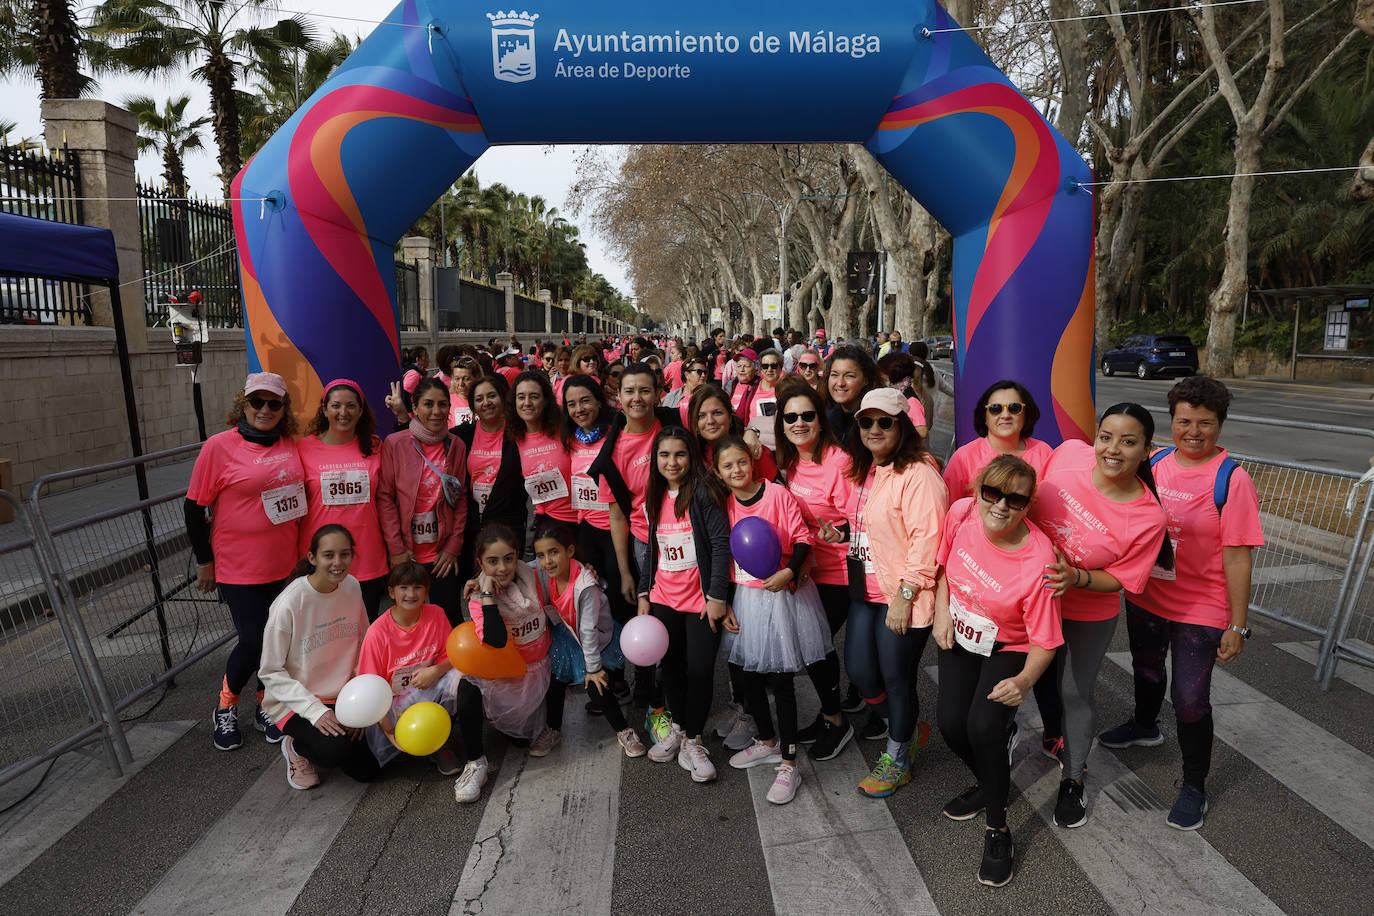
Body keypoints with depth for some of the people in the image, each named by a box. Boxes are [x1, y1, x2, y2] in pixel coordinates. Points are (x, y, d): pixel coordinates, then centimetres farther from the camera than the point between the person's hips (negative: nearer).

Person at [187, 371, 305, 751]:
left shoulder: (290, 445, 3)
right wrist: (204, 560, -3)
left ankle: (266, 708, 32)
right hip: (239, 567, -4)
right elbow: (194, 507, -6)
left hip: (284, 564, 5)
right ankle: (225, 708, 25)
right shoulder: (219, 446, -10)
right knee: (253, 641, -3)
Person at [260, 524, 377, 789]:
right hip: (295, 702, -5)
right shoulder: (289, 603, -21)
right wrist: (315, 710, -23)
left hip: (343, 697, 5)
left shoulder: (351, 587, -5)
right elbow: (270, 672, -16)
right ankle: (297, 747, 4)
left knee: (367, 770, -5)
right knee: (336, 750, -31)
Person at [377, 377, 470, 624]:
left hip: (443, 551, 1)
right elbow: (385, 498, -5)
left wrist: (454, 546, -1)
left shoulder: (457, 446, 3)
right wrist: (396, 548, -9)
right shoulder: (394, 444, -5)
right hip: (405, 550, -1)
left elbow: (461, 499, 5)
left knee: (450, 617, 3)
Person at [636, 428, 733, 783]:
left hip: (700, 600, -5)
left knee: (700, 670, -1)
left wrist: (717, 597, -17)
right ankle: (676, 727, 36)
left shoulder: (704, 493, -11)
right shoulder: (653, 498, 8)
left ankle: (692, 741, 18)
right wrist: (643, 593, 11)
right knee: (670, 665, 15)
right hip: (663, 598, 6)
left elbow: (721, 545, -14)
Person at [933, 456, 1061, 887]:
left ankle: (997, 828, 5)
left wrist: (1025, 681, -39)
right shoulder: (961, 512, -19)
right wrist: (941, 612, -6)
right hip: (960, 637, 4)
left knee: (983, 727, -21)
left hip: (1009, 648, -4)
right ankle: (986, 781, 31)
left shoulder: (1038, 560, -30)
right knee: (950, 722, -4)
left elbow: (1044, 641, -23)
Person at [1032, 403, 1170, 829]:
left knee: (1074, 694, 11)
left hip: (1086, 615, -3)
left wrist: (1074, 578, -33)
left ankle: (1072, 781, 36)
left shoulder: (1148, 518, -25)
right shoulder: (1069, 452, -20)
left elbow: (1119, 580, -15)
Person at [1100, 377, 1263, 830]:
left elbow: (1237, 558, -16)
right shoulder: (1153, 463, -2)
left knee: (1190, 699, 1)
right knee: (1146, 669, 27)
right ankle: (1144, 726, 55)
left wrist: (1237, 626, -15)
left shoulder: (1231, 479, -17)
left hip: (1200, 610, -5)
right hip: (1144, 597, 5)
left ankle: (1194, 785, 23)